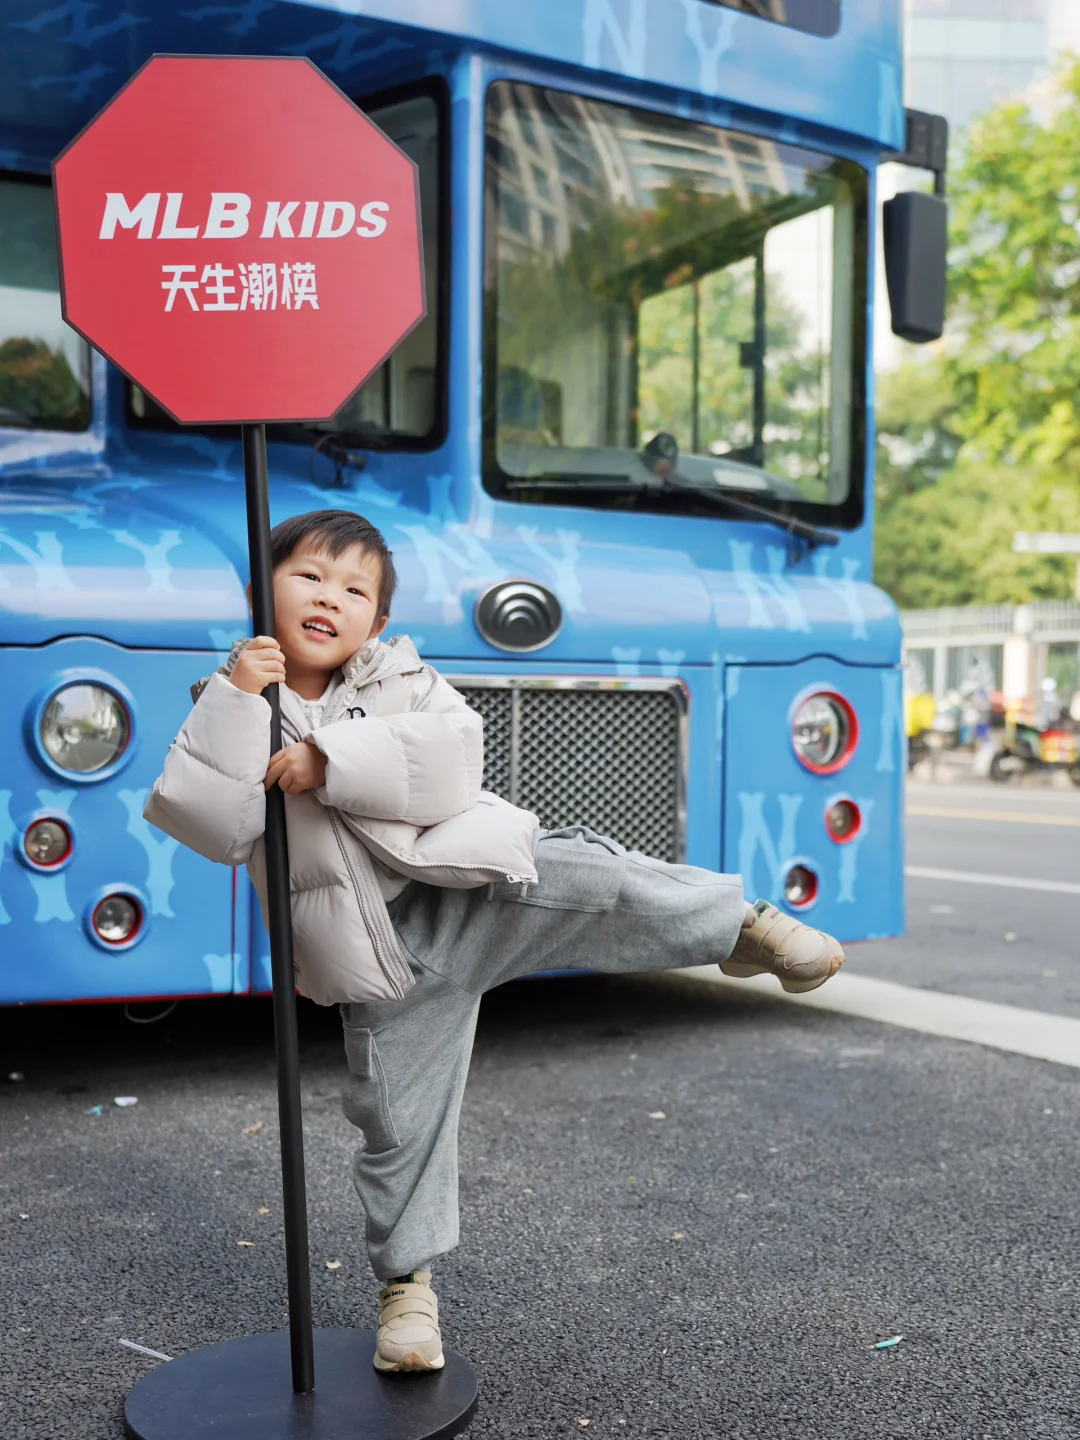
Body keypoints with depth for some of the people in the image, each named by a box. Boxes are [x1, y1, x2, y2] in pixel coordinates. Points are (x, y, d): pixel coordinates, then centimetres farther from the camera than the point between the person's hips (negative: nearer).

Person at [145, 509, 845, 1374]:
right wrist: (236, 703, -20)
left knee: (597, 883, -23)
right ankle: (407, 1285, 25)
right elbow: (208, 824, -13)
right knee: (397, 1120, 6)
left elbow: (450, 763, -15)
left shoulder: (400, 679, 4)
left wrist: (329, 759, -22)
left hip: (478, 887, 0)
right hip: (387, 961, 1)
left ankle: (743, 927, -3)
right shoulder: (231, 713, 4)